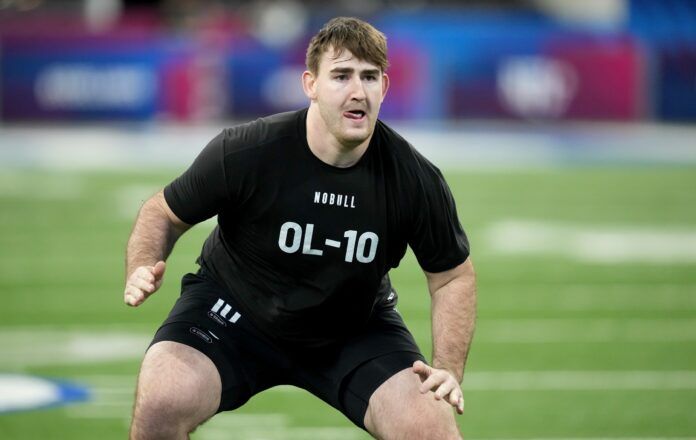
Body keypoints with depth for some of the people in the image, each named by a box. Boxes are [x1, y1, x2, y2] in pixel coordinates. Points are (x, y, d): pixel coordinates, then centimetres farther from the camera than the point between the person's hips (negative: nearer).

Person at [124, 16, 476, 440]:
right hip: (234, 314, -1)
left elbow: (453, 276, -2)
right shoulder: (244, 151, -22)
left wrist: (448, 371, -13)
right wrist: (143, 271, -25)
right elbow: (164, 213, -5)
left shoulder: (415, 178, -17)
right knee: (160, 404, -28)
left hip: (357, 329, 2)